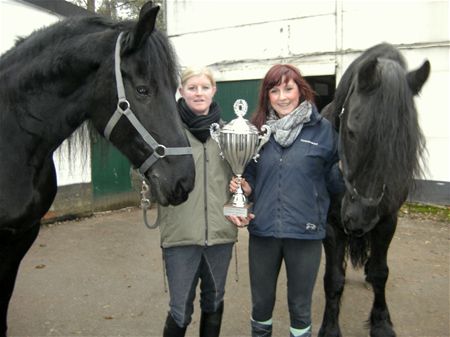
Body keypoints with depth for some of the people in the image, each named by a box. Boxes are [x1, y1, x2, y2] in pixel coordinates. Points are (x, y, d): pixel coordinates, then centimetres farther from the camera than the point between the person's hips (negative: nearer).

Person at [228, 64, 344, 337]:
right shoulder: (258, 129, 2)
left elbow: (335, 180, -1)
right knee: (261, 302, 20)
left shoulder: (322, 129, -4)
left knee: (300, 306, 17)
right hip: (263, 230, 2)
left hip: (305, 232, -2)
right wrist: (243, 187, -9)